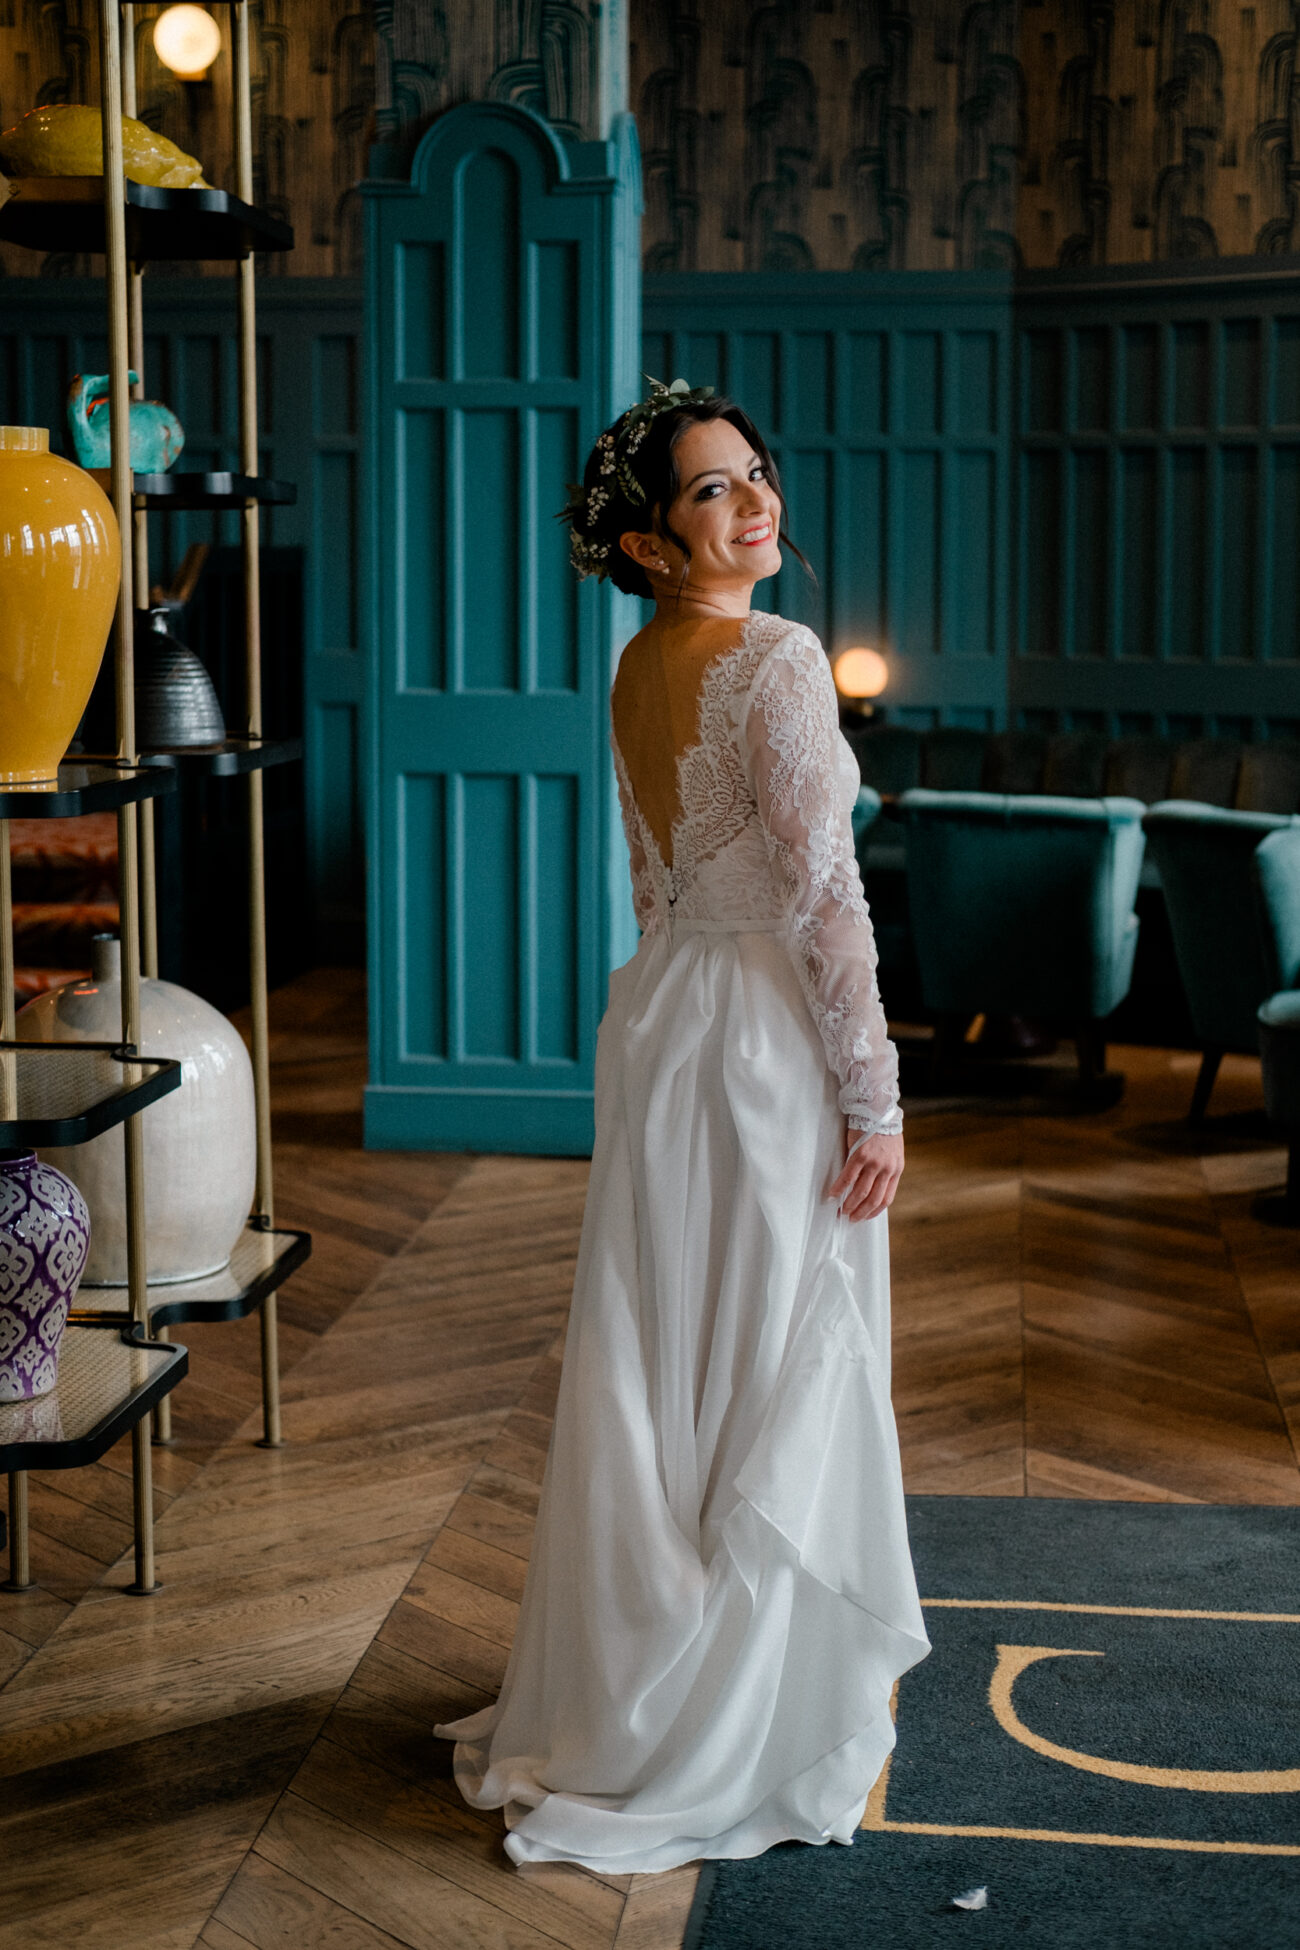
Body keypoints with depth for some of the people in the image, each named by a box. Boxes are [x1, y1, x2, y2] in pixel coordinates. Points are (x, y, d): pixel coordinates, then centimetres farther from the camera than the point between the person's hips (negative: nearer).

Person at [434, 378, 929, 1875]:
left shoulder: (637, 669, 9)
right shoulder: (776, 656, -17)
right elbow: (821, 892, -19)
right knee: (778, 1373, 3)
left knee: (658, 1363, 16)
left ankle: (626, 1685, 29)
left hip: (656, 1015, 8)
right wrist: (873, 1097, -15)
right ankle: (763, 1713, 14)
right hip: (771, 1032, -8)